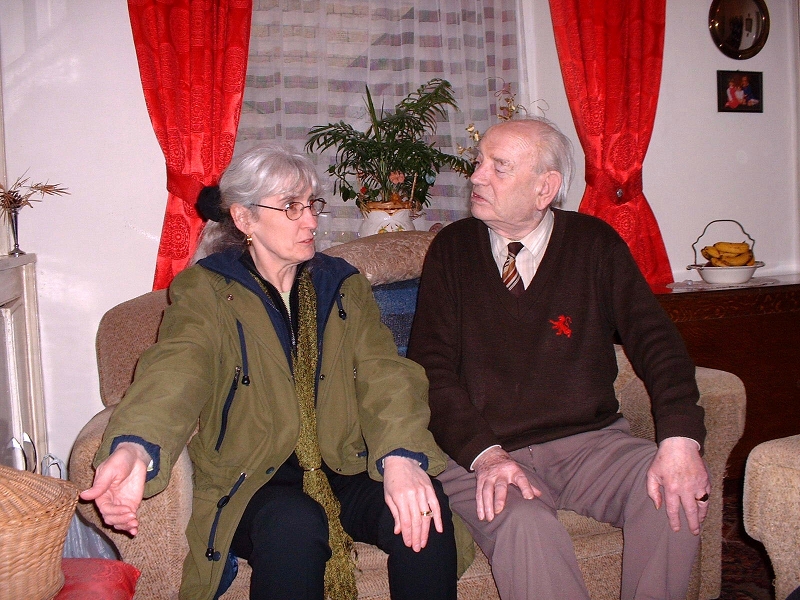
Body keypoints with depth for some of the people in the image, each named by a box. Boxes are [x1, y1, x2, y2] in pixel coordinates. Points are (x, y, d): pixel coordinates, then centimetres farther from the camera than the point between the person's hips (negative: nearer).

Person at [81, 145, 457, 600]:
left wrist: (401, 456, -26)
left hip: (346, 472, 3)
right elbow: (178, 370, -21)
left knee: (425, 507, -25)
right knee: (294, 525, -34)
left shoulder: (345, 286, 10)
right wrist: (134, 448, -44)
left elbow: (384, 372, -5)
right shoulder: (204, 291, -1)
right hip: (253, 481, -3)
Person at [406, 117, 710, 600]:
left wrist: (681, 438, -22)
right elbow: (431, 366, -3)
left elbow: (655, 339, -4)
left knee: (678, 493, -24)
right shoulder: (452, 249, 3)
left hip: (592, 442, 2)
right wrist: (484, 453, -19)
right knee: (524, 525, -33)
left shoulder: (594, 244, 4)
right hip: (485, 455, -2)